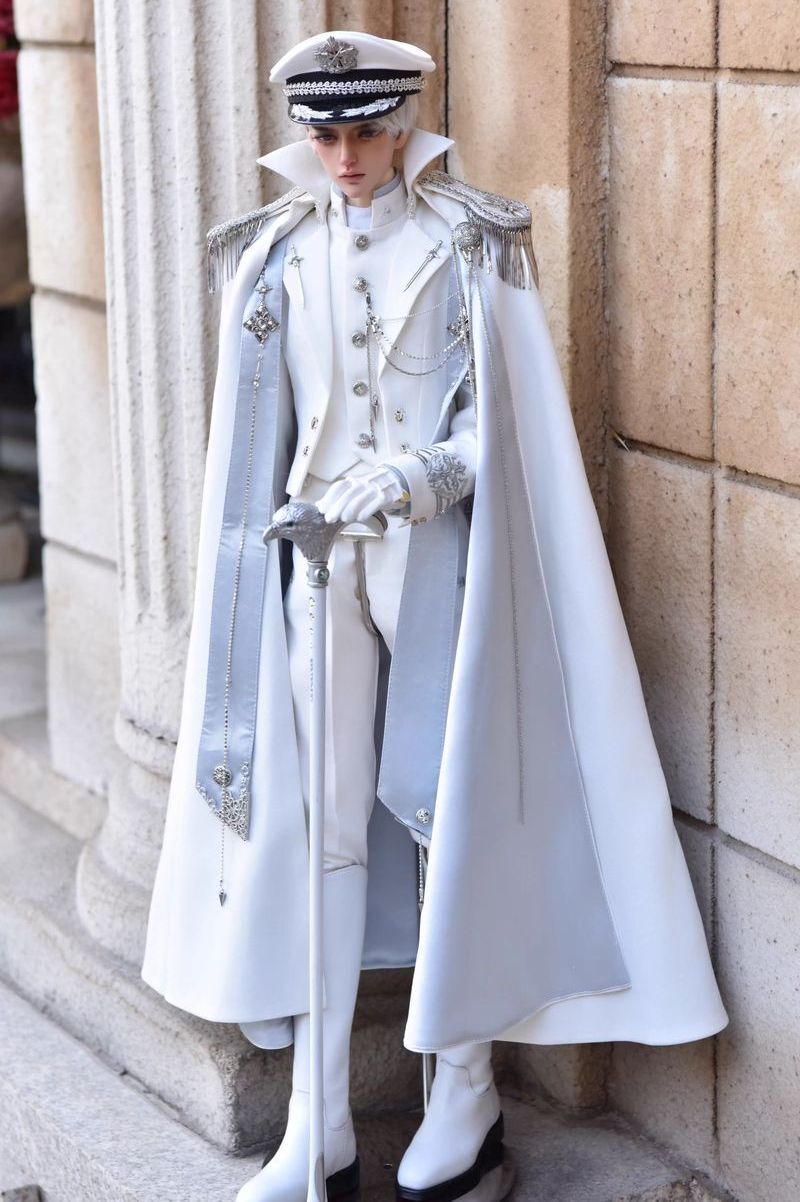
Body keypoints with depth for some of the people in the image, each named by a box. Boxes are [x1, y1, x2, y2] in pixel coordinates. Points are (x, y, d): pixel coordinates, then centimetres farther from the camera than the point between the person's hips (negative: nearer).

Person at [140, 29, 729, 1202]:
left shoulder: (471, 245, -2)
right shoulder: (276, 254, 9)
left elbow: (501, 419, -7)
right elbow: (257, 444, 11)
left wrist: (411, 475, -23)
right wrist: (269, 551, 9)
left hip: (438, 557, -3)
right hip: (319, 561, 3)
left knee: (445, 807, 1)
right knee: (318, 823, 2)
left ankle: (465, 1093, 17)